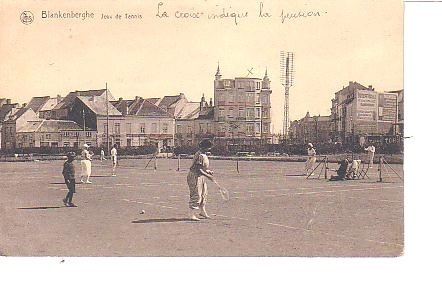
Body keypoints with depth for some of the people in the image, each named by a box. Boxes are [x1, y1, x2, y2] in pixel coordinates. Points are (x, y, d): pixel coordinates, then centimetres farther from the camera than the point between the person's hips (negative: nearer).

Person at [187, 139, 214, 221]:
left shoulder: (204, 155, 12)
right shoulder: (200, 155, -21)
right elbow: (198, 169, -25)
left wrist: (209, 171, 9)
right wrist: (207, 175, -24)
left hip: (202, 177, 11)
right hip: (195, 176, -11)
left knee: (204, 195, 20)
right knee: (196, 196, -9)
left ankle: (203, 212, 36)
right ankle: (192, 215, -3)